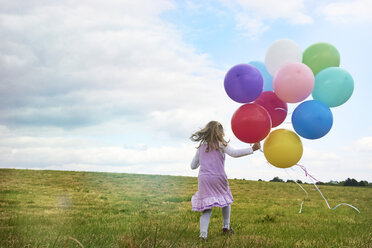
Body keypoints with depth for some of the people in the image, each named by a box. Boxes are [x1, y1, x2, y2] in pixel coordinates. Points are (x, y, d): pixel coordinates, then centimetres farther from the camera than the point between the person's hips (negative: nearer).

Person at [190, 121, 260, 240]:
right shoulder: (220, 144, 1)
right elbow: (234, 153, -14)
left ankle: (203, 233, -17)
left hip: (203, 179, 3)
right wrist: (253, 148, -13)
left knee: (206, 208, 1)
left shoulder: (201, 146, 15)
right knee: (226, 200, 23)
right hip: (218, 178, -3)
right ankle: (226, 227, 26)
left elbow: (193, 165, 19)